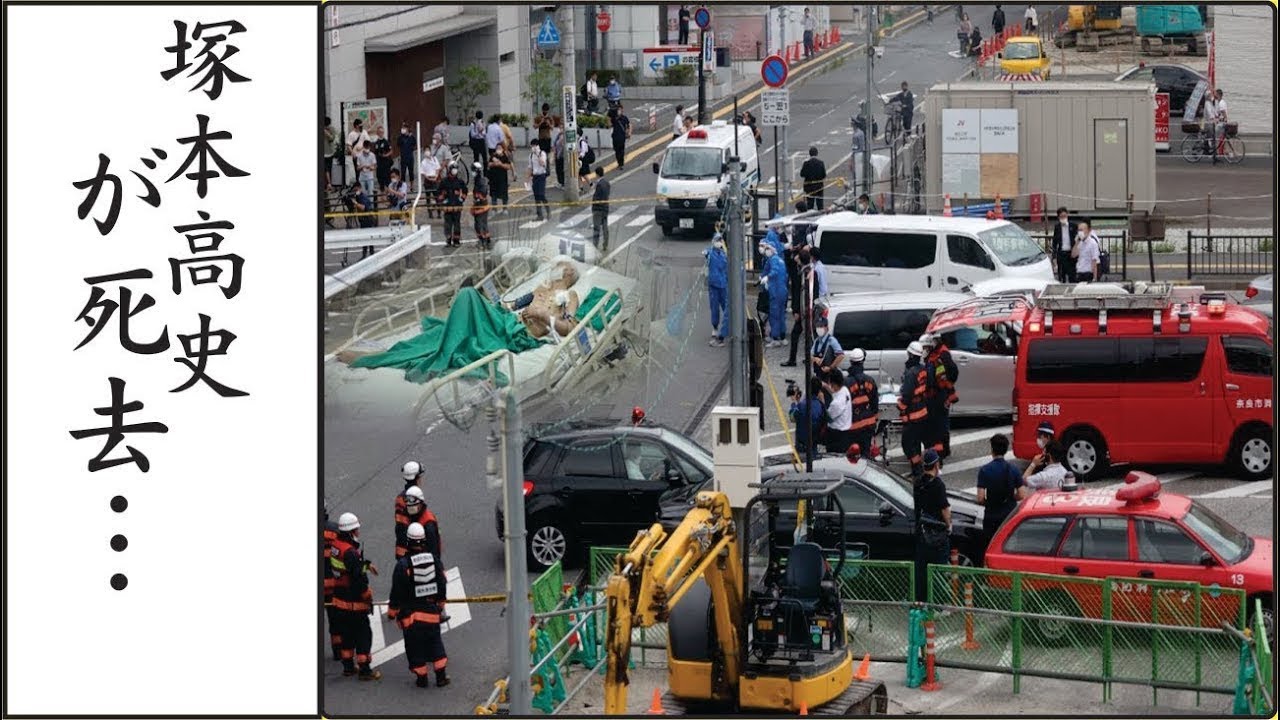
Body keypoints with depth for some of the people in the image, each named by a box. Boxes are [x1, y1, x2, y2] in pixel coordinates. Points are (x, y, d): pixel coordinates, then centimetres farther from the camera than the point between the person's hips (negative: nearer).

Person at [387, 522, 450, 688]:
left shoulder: (403, 564, -17)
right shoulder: (434, 559, -2)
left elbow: (397, 591, -11)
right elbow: (441, 585, 8)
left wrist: (392, 611, 2)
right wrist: (441, 605, 22)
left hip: (411, 613, -4)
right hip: (431, 611, 4)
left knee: (415, 645, 8)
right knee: (435, 643, 15)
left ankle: (421, 677, 13)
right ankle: (441, 676, 14)